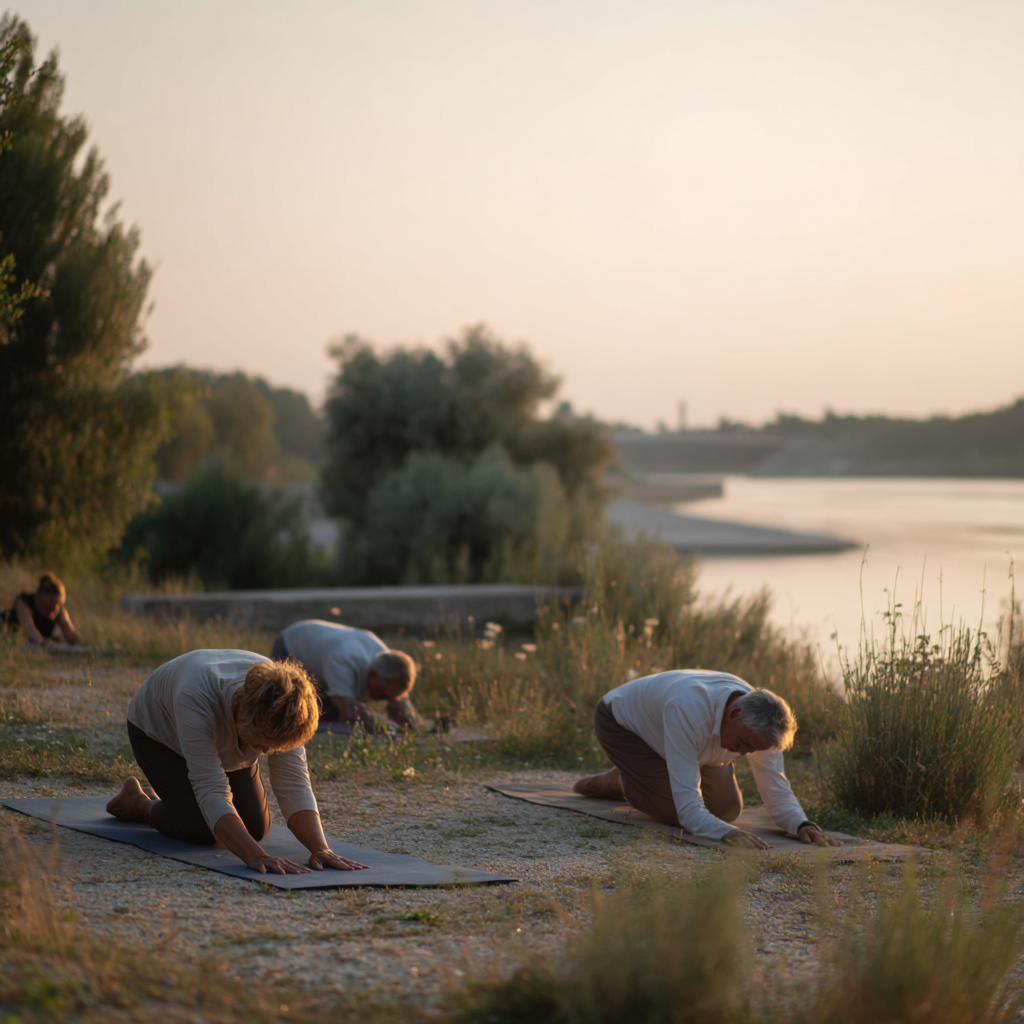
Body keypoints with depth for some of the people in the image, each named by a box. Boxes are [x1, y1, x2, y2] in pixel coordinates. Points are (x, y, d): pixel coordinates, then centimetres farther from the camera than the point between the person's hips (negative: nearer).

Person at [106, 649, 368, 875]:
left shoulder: (282, 707, -33)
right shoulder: (196, 698, -46)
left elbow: (294, 784, -33)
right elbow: (211, 792, -49)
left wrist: (320, 849, -47)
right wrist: (257, 856, -59)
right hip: (158, 731, -5)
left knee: (256, 828, -1)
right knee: (199, 830, -21)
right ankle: (138, 802, 10)